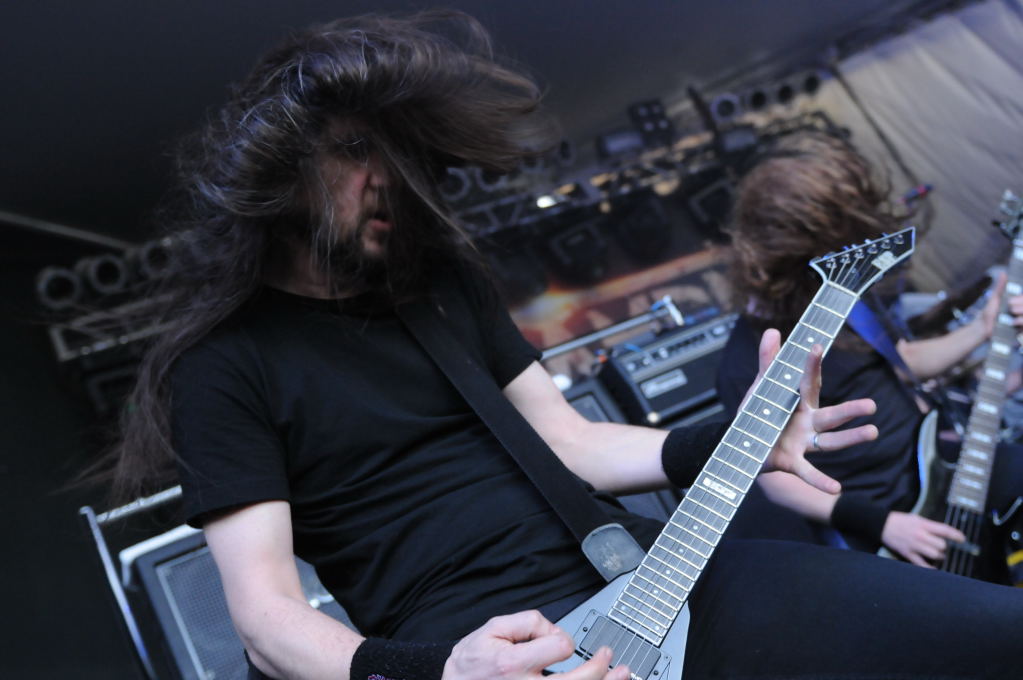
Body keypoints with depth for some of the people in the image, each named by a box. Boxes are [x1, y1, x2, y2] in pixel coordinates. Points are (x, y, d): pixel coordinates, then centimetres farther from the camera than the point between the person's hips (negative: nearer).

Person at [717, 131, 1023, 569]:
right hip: (873, 518, -7)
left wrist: (982, 328, 0)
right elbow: (777, 479, -16)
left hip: (930, 454, 8)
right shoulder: (749, 366, -24)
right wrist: (882, 523, -20)